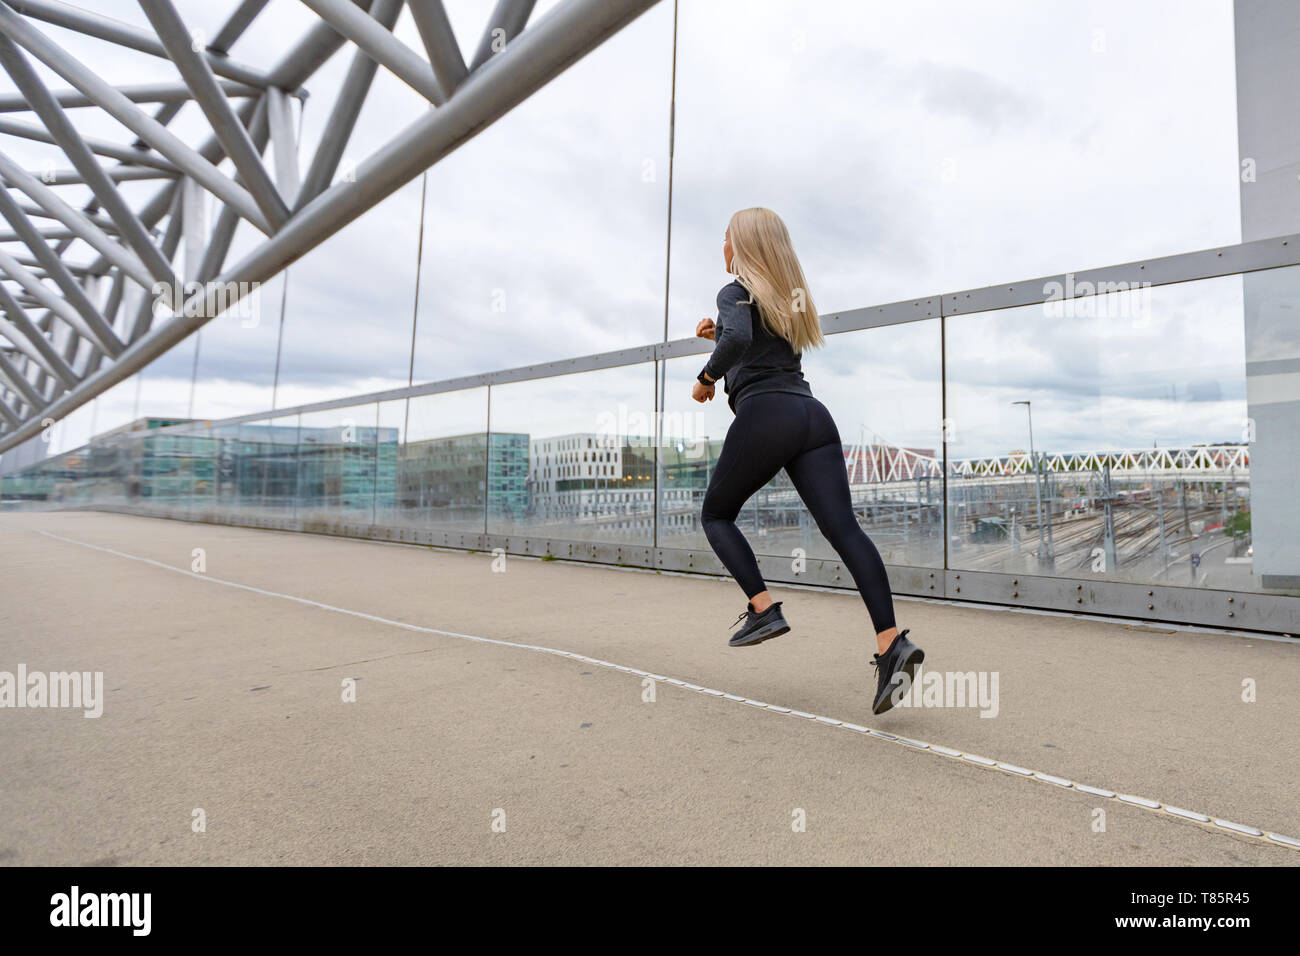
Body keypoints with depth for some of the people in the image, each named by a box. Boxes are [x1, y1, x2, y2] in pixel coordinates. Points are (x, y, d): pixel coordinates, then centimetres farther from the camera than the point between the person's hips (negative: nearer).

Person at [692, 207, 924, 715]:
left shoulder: (735, 292, 4)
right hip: (811, 413, 7)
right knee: (844, 528, -7)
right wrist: (719, 334, 32)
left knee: (716, 514, 13)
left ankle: (763, 609, -1)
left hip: (763, 413, -6)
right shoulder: (790, 296, 28)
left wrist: (706, 376, -2)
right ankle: (892, 643, -20)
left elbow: (739, 340, -18)